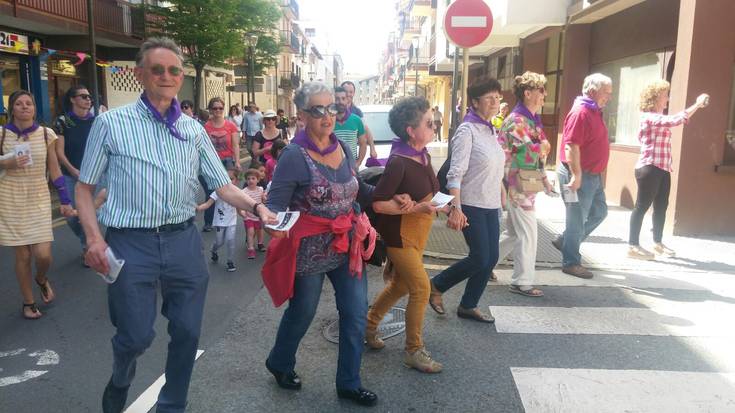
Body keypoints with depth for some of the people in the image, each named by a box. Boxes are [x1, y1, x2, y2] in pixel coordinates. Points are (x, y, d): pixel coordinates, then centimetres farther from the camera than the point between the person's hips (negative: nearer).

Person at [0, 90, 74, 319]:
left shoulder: (46, 134, 1)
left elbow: (54, 170, 7)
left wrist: (65, 201, 6)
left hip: (39, 199, 1)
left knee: (43, 255, -7)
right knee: (22, 255, 4)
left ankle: (42, 280, 30)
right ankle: (28, 302, 24)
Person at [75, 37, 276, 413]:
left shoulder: (193, 129, 7)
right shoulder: (111, 123, -1)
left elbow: (222, 185, 4)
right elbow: (85, 187, 3)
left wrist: (256, 206, -14)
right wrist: (94, 238, -9)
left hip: (183, 241, 3)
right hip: (130, 243, -3)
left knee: (187, 332, 10)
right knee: (136, 336, 4)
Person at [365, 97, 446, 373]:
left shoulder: (423, 157, 3)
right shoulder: (398, 162, -23)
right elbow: (378, 204, -23)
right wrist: (417, 208, -26)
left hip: (417, 233, 9)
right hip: (399, 234, -9)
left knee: (400, 285, 19)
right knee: (421, 289, -6)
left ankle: (369, 325, 39)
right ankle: (414, 351, 10)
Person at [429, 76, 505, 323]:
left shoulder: (491, 130, 11)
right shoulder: (467, 131, -13)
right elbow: (455, 173, -20)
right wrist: (456, 208, -27)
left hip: (491, 206, 8)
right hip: (471, 206, -8)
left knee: (491, 259, 8)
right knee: (480, 259, -7)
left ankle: (468, 306, 23)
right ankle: (436, 285, 15)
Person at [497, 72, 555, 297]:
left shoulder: (531, 119, 15)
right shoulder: (517, 120, -16)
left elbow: (538, 154, 20)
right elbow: (531, 152, -26)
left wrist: (544, 178, 17)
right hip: (519, 186, -9)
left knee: (513, 232, 17)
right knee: (528, 234, -2)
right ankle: (522, 281, 9)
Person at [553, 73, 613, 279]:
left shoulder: (594, 112, 14)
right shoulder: (580, 112, -17)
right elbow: (571, 146, -25)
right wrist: (576, 175, -26)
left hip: (593, 175, 10)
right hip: (579, 176, -10)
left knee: (599, 212, 18)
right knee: (577, 219, 0)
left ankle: (564, 240, 27)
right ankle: (571, 263, 12)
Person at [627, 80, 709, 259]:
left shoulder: (659, 118, 19)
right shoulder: (649, 117, -14)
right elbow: (675, 120, -24)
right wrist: (697, 104, -20)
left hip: (662, 169, 10)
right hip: (649, 168, -10)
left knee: (661, 207, 14)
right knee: (642, 206, -6)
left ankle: (657, 243, 25)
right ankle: (633, 246, -2)